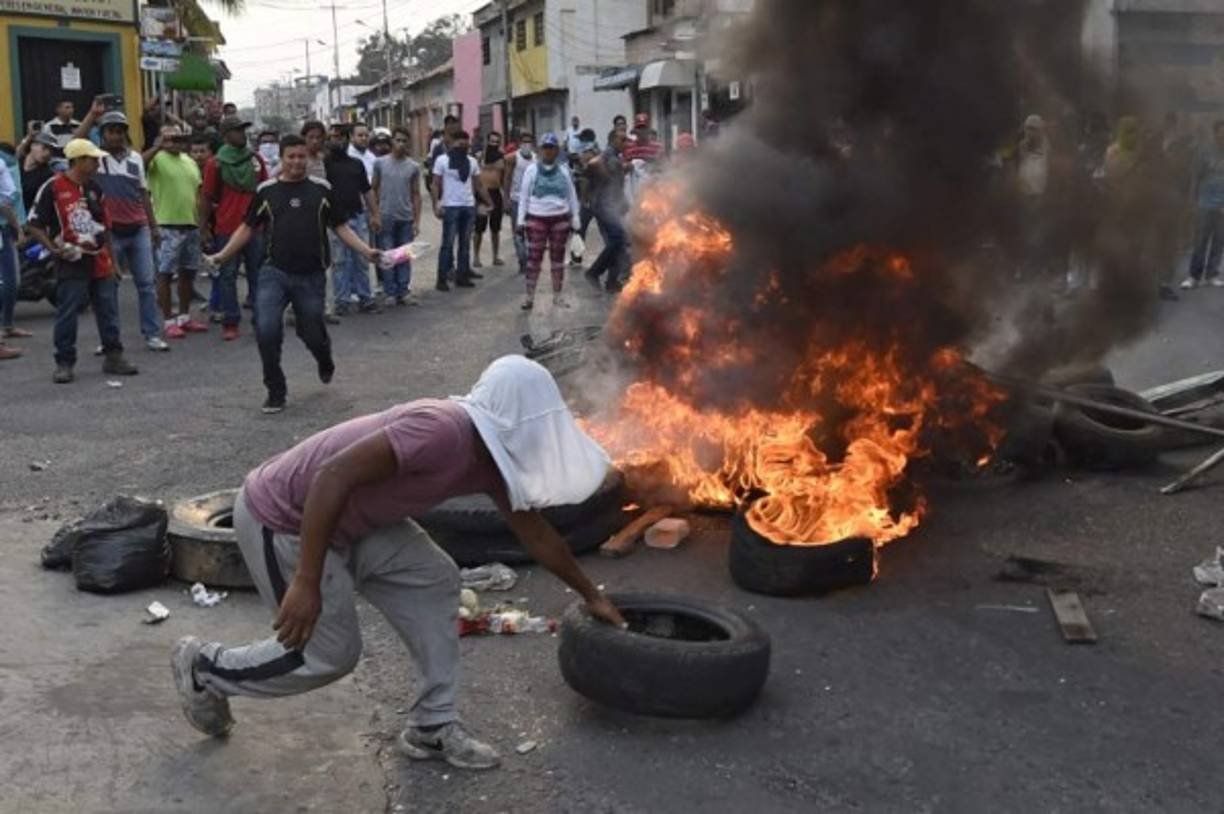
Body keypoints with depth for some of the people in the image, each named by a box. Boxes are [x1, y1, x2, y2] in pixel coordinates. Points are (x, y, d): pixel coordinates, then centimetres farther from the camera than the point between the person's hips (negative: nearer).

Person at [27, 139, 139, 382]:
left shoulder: (94, 188, 12)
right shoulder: (53, 187, -8)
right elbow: (34, 224, -5)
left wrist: (111, 261, 17)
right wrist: (55, 248, -14)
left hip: (99, 262, 6)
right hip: (71, 264, -6)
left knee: (108, 311, 9)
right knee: (67, 314, -3)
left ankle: (113, 357, 19)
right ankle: (64, 363, 5)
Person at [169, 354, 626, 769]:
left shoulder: (489, 459, 0)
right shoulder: (442, 431, -30)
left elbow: (536, 533, 14)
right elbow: (334, 475, -35)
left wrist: (591, 595, 23)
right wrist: (307, 583, -34)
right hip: (279, 519, -9)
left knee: (434, 581, 2)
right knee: (331, 653, 0)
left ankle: (432, 727, 11)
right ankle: (203, 668, 21)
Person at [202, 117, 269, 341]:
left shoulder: (256, 160, 7)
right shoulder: (215, 163, -3)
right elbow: (206, 198, 0)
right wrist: (205, 228, -2)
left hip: (255, 228, 3)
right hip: (226, 230, -3)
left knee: (258, 275, 6)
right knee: (227, 276, 3)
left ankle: (261, 320, 11)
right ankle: (230, 323, 9)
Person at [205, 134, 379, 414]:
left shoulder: (321, 189, 5)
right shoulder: (266, 190, 5)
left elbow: (340, 226, 7)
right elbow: (247, 228, 10)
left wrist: (366, 250, -6)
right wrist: (222, 255, -1)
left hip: (311, 275, 0)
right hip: (274, 273, 0)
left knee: (312, 333, 8)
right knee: (266, 330, -14)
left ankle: (325, 362, 45)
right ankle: (276, 391, 3)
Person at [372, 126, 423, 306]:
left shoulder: (413, 167, 6)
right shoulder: (380, 163, 1)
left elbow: (416, 194, 7)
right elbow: (374, 190, 4)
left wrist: (417, 221, 2)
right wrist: (375, 214, -3)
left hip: (406, 219, 2)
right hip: (386, 217, -2)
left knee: (405, 257, 5)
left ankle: (404, 292, 10)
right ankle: (390, 292, 8)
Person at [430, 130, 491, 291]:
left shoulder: (472, 161, 11)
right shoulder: (442, 160, -2)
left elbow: (478, 185, 14)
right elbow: (435, 185, -4)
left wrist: (489, 202, 9)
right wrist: (436, 204, -16)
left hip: (469, 207, 5)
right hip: (451, 207, -5)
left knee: (465, 243, 8)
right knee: (448, 244, -4)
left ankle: (462, 275, 14)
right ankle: (442, 278, -1)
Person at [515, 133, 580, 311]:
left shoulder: (564, 170, 7)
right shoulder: (532, 170, 2)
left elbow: (572, 196, 10)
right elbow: (524, 196, 2)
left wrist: (575, 219, 6)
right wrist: (521, 220, -4)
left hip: (560, 219, 2)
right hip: (537, 218, -2)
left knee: (558, 259, 8)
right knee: (534, 258, -3)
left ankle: (557, 296, 16)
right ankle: (530, 297, 1)